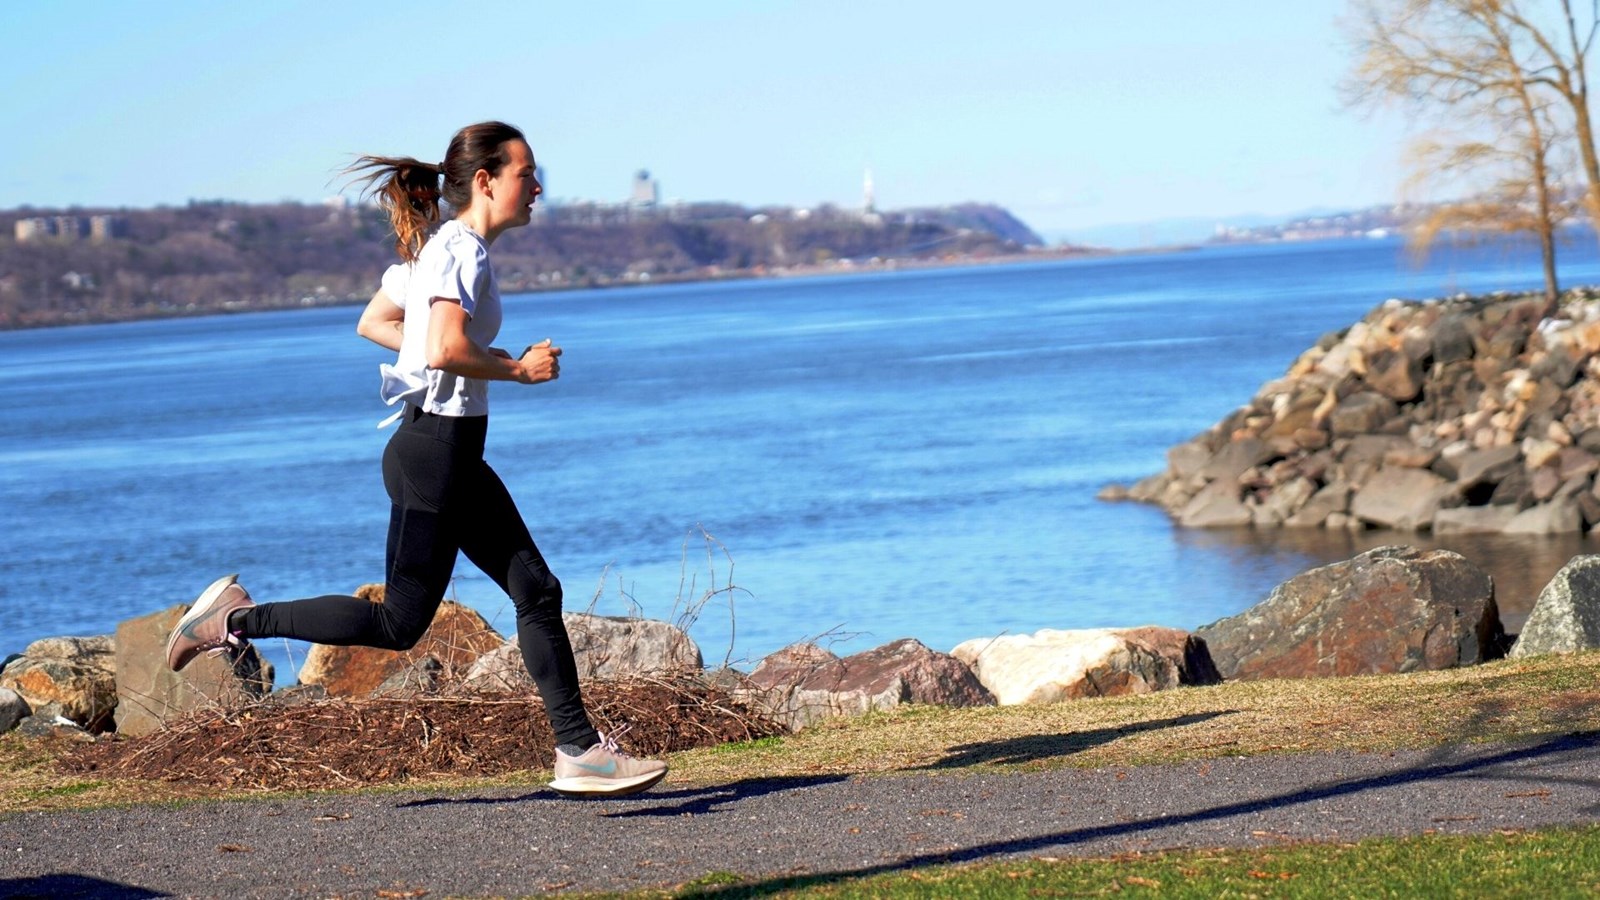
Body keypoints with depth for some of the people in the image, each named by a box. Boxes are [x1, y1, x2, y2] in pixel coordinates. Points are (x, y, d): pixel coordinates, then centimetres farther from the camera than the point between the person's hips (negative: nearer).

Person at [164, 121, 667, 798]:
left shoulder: (438, 249, 13)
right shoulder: (464, 252, -16)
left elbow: (373, 323, 20)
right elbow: (445, 350, -28)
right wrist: (517, 369, -13)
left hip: (454, 455, 10)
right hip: (436, 448, -10)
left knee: (536, 590, 7)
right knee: (400, 623, -1)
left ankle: (578, 751, 7)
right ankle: (240, 619, 6)